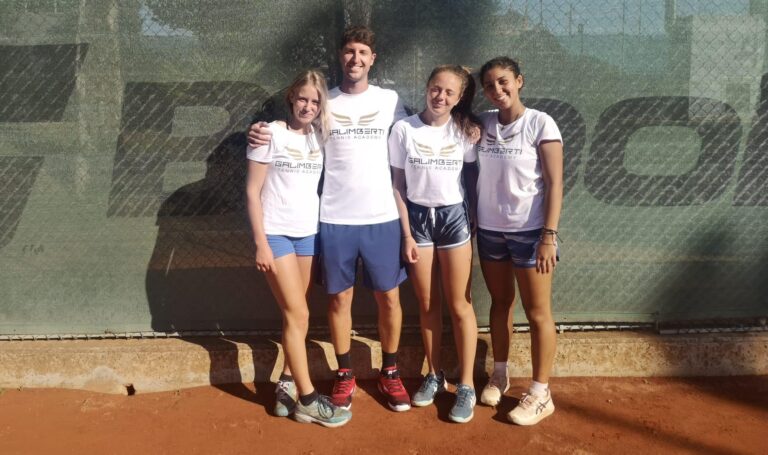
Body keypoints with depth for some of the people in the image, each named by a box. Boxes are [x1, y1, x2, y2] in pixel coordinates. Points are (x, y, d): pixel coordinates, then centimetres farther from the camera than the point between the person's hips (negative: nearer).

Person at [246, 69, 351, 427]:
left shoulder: (320, 135, 7)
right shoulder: (272, 134, -7)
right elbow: (253, 191, -9)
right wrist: (260, 243, -12)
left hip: (308, 233, 5)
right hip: (276, 234, -5)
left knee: (295, 316, 11)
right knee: (298, 315, -5)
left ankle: (287, 388, 23)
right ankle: (307, 400, 5)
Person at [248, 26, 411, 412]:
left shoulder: (390, 101, 4)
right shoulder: (323, 102, 4)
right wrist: (260, 134, -10)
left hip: (382, 217, 0)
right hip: (335, 219, 0)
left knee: (388, 296, 7)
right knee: (339, 298, 8)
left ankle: (389, 373, 26)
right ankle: (344, 375, 25)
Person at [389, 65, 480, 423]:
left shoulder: (465, 131, -2)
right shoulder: (404, 129, -5)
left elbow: (474, 176, 5)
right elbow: (398, 186, -2)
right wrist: (406, 235, -4)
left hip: (453, 217, 0)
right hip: (417, 218, 1)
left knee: (459, 305, 3)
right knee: (427, 305, 10)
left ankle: (466, 386, 13)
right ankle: (434, 376, 26)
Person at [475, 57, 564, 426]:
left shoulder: (540, 124, -8)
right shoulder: (484, 124, 5)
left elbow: (554, 183, -11)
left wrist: (549, 236, -17)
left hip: (529, 230, -4)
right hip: (489, 229, 5)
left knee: (537, 313, 4)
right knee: (500, 303, 17)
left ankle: (540, 394, 15)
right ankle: (499, 375, 34)